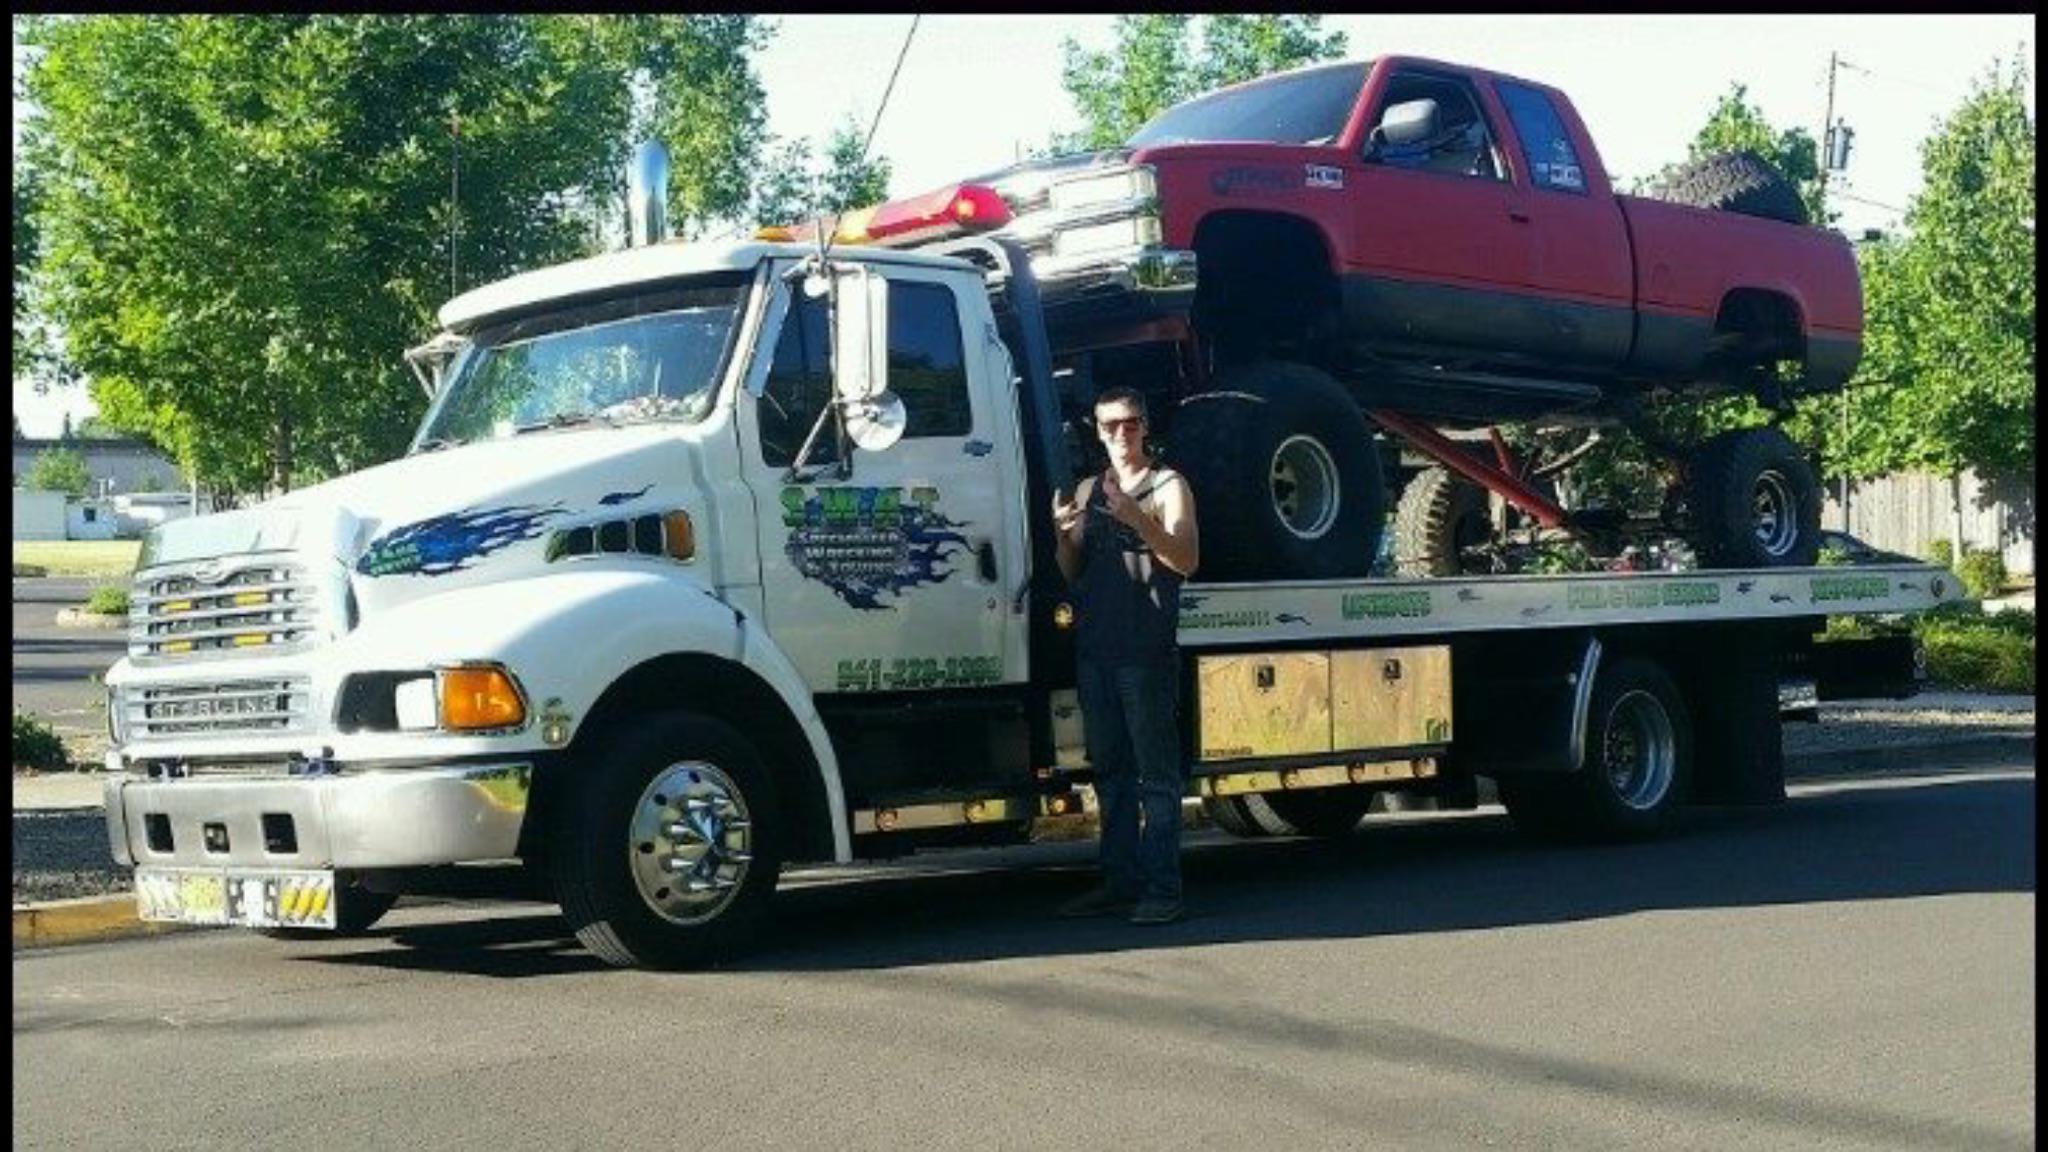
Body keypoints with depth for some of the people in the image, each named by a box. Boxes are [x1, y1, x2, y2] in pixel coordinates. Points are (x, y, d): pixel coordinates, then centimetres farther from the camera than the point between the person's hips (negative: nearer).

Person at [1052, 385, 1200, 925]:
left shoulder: (1168, 487, 2)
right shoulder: (1088, 491, 18)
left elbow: (1186, 560, -10)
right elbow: (1073, 574, 16)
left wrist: (1139, 521, -24)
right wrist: (1063, 535, -4)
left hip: (1146, 651, -6)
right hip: (1094, 647, 6)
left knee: (1157, 773, -5)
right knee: (1109, 769, 9)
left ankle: (1162, 889, -6)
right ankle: (1119, 880, 15)